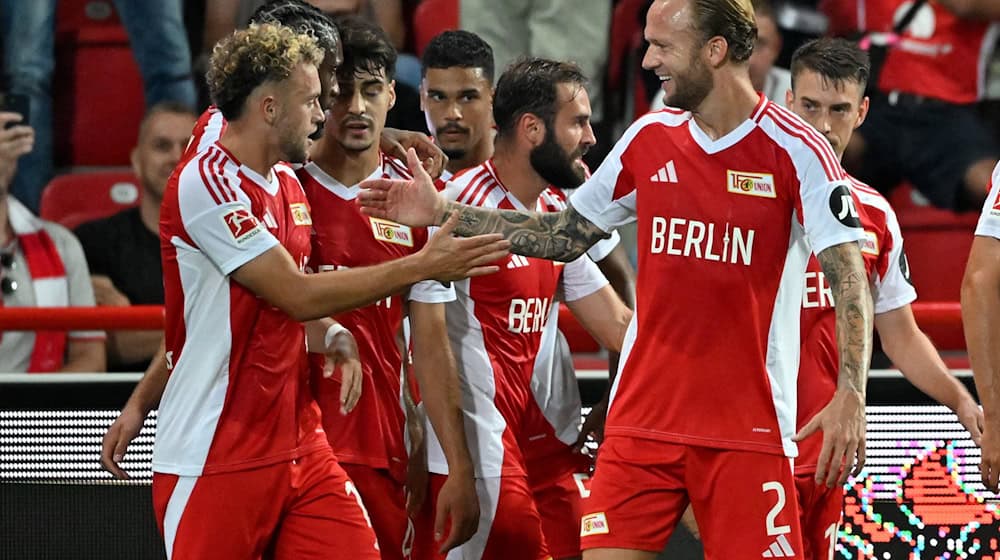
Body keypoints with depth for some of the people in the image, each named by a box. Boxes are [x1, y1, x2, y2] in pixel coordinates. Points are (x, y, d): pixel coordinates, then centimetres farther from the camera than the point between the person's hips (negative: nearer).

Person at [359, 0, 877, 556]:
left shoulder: (793, 150, -8)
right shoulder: (648, 139, 8)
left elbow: (849, 274, -13)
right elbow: (563, 236, 19)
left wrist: (851, 396, -25)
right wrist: (441, 212, 15)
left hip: (749, 428, -4)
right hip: (642, 421, 5)